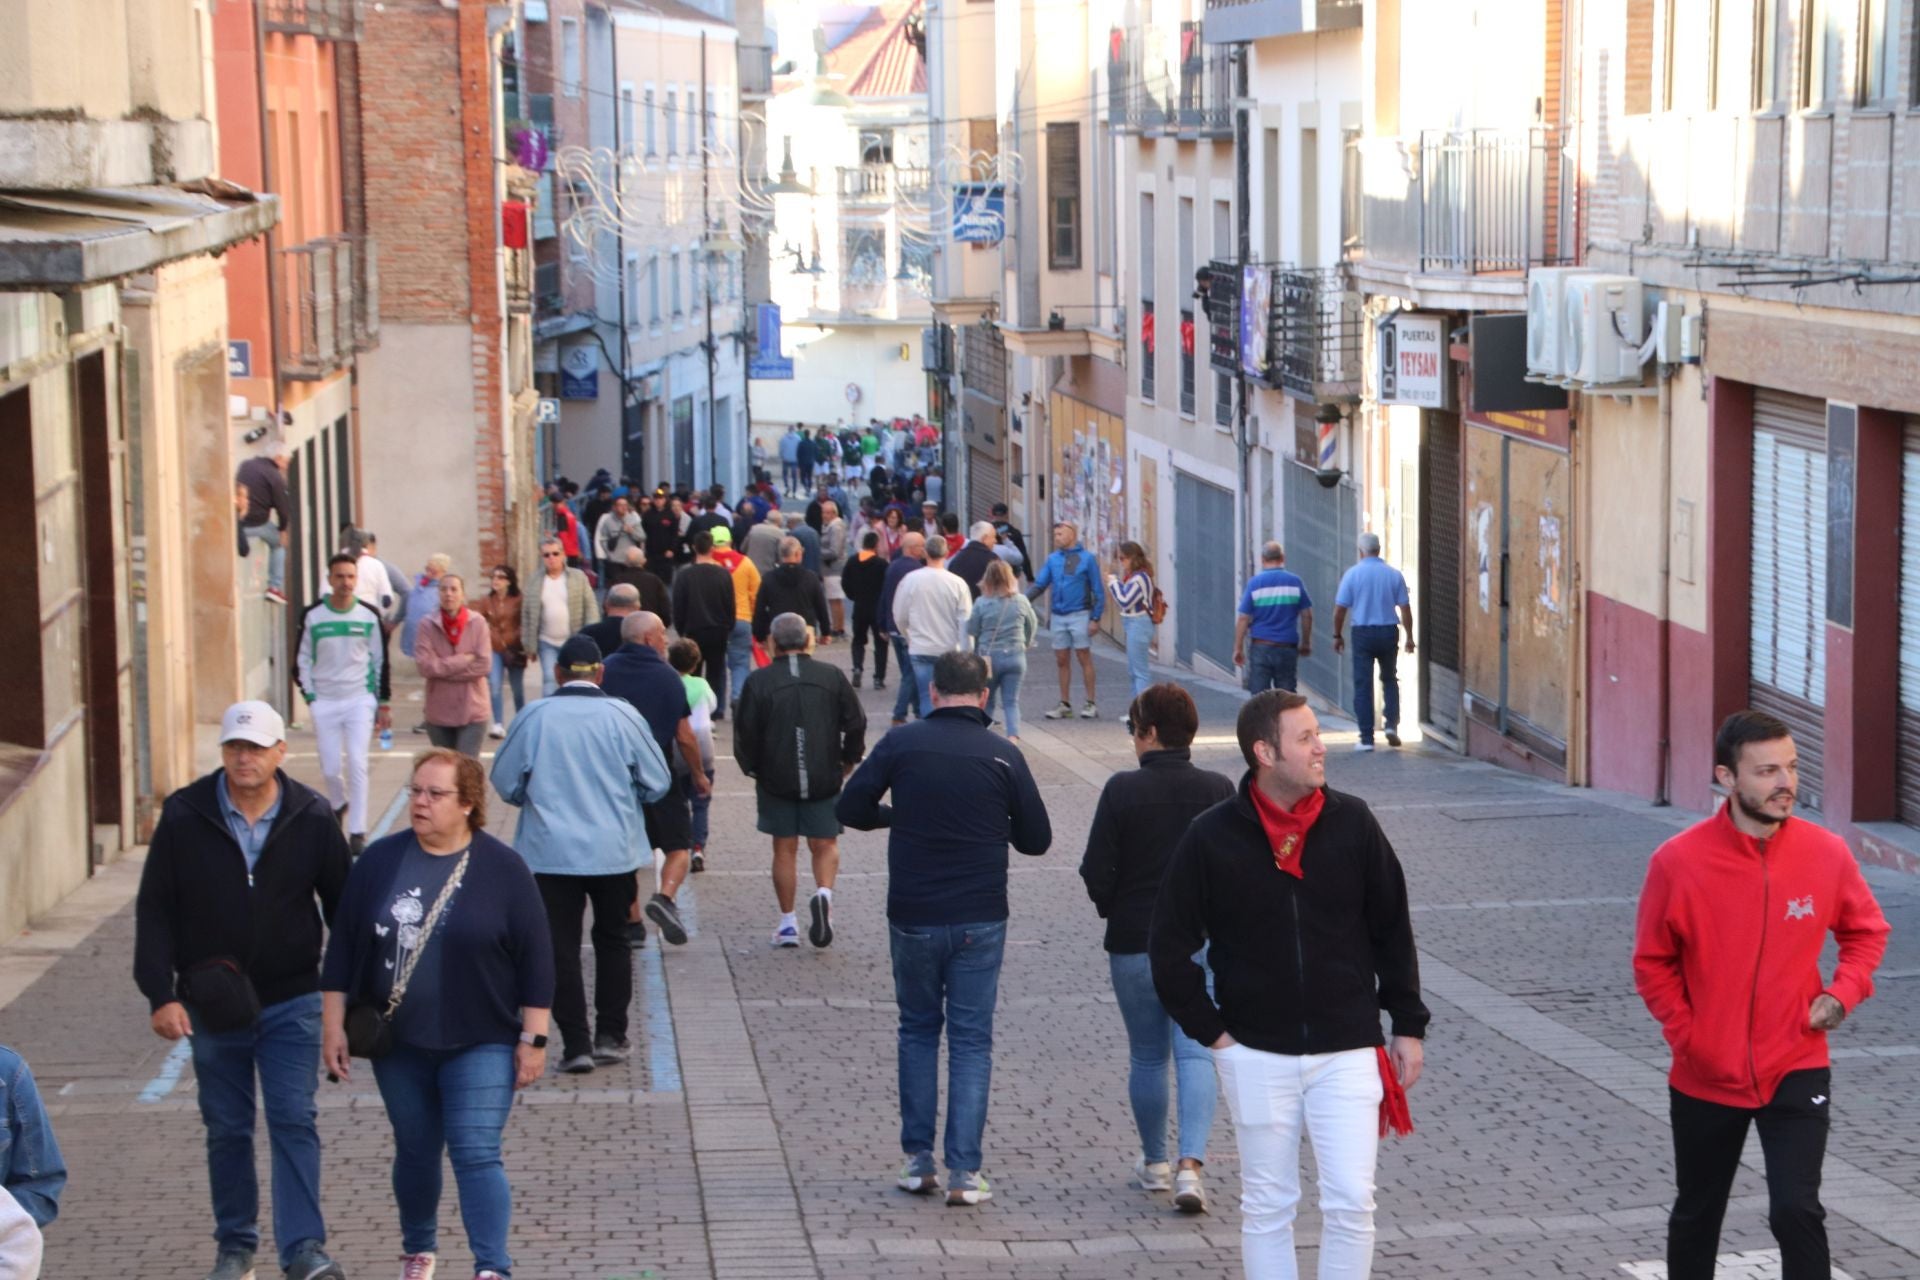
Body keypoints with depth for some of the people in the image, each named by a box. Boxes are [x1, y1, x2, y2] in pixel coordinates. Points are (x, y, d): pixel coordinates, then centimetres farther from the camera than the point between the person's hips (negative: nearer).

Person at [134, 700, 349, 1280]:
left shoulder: (312, 818, -4)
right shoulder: (184, 815, -5)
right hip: (212, 1006, 1)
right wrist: (160, 994, -8)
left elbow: (341, 905, 5)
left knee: (294, 1121, -8)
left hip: (291, 1000, -1)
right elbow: (154, 909, -2)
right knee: (226, 1129, 11)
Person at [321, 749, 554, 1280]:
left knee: (476, 1154, -11)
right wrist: (333, 1026, 3)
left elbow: (536, 958, -6)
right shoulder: (380, 861, 1)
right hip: (400, 1042, 3)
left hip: (479, 1043, -3)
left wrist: (533, 1040, -8)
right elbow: (343, 947, 5)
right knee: (415, 1151, 15)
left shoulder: (503, 869, -7)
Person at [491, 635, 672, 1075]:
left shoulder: (534, 717, -5)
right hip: (613, 852, 1)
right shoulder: (622, 716, -5)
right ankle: (610, 1035, 14)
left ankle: (576, 1043, -1)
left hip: (550, 852, -1)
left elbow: (505, 782, 3)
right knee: (612, 940, 16)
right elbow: (657, 782, 1)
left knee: (560, 947, 3)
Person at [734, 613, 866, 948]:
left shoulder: (759, 681, -6)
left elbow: (745, 733, -3)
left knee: (785, 849, 9)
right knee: (825, 845, 11)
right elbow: (855, 724, 2)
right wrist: (848, 761, 17)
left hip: (776, 780, 0)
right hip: (824, 779, 0)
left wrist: (752, 769, 12)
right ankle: (824, 893, -17)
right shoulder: (832, 676, -2)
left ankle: (787, 922, 10)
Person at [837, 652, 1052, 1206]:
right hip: (980, 919, -1)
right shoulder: (1003, 755, -4)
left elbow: (850, 809, -4)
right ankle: (963, 1172, 0)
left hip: (912, 916, 1)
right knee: (971, 1040, 6)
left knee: (918, 1031, 17)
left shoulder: (901, 744, -5)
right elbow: (1036, 839, 1)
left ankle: (918, 1160, 15)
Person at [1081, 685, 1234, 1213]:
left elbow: (1096, 872, -9)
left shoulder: (1122, 791, -11)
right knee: (1195, 1052, 1)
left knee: (1146, 1056, 14)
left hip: (1135, 944, -1)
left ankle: (1154, 1163, 26)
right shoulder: (1219, 791, -4)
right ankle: (1190, 1164, -15)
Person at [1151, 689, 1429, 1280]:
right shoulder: (1212, 838, -6)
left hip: (1347, 1053, 1)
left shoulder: (1352, 823, -2)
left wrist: (1408, 1025, 7)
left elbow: (1392, 931, 7)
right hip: (1255, 1055, -1)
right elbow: (1169, 948, 1)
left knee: (1350, 1203, -2)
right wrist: (1210, 1029, -2)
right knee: (1266, 1206, 8)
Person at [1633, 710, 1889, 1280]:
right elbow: (1652, 964, -1)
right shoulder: (1679, 861, -13)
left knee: (1796, 1211, -13)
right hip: (1705, 1077, 1)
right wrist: (1687, 1035, -8)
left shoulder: (1826, 853, -9)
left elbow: (1867, 931, 8)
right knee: (1696, 1216, 17)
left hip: (1796, 1070, -1)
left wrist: (1842, 993, -9)